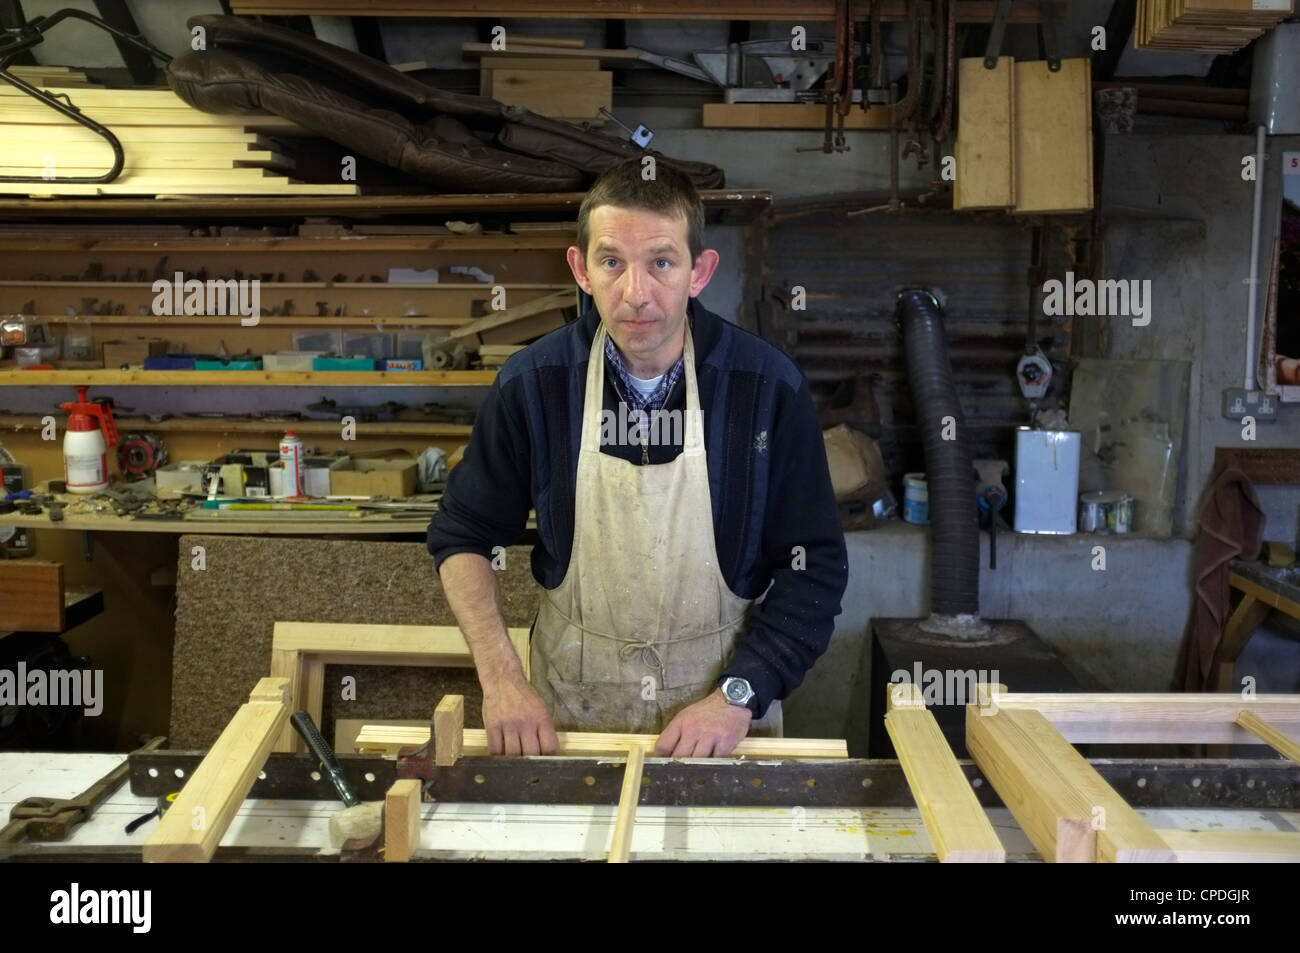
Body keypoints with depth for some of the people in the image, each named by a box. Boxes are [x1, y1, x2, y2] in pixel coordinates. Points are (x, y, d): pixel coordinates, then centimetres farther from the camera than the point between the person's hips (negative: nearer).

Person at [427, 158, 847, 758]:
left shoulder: (769, 386, -14)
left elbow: (815, 566, -9)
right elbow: (462, 536, 0)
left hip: (722, 692, 0)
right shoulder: (532, 384, -11)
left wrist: (738, 695, -19)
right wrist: (501, 677, -12)